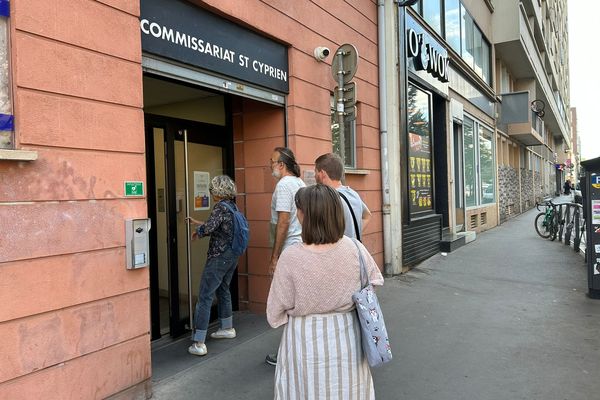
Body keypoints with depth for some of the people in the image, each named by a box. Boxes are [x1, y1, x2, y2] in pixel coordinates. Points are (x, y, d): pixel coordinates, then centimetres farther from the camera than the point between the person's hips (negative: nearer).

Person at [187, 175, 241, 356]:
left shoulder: (221, 207, -16)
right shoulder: (232, 206, 11)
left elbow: (208, 228, -27)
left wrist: (197, 231, -6)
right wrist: (197, 222, 26)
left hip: (219, 257, -9)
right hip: (232, 255, 9)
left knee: (205, 297, -6)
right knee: (223, 290, 25)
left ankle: (198, 343, -5)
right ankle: (227, 328, 39)